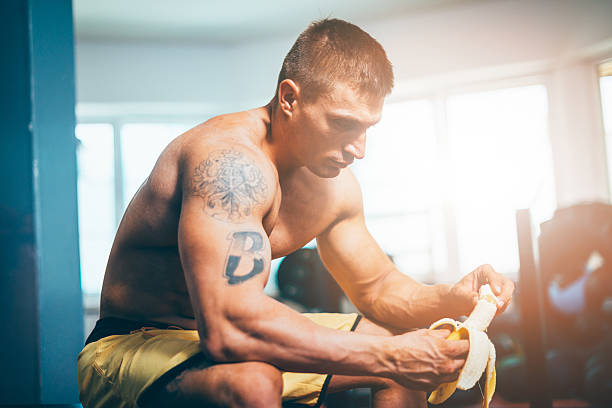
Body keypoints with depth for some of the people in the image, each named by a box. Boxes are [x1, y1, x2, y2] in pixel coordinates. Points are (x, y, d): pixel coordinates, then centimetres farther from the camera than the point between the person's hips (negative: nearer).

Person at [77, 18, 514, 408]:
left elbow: (378, 287, 12)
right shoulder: (231, 161, -29)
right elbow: (228, 328, -39)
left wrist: (450, 299, -10)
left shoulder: (334, 184, 0)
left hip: (245, 347, 8)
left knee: (407, 355, 5)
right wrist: (388, 357, -35)